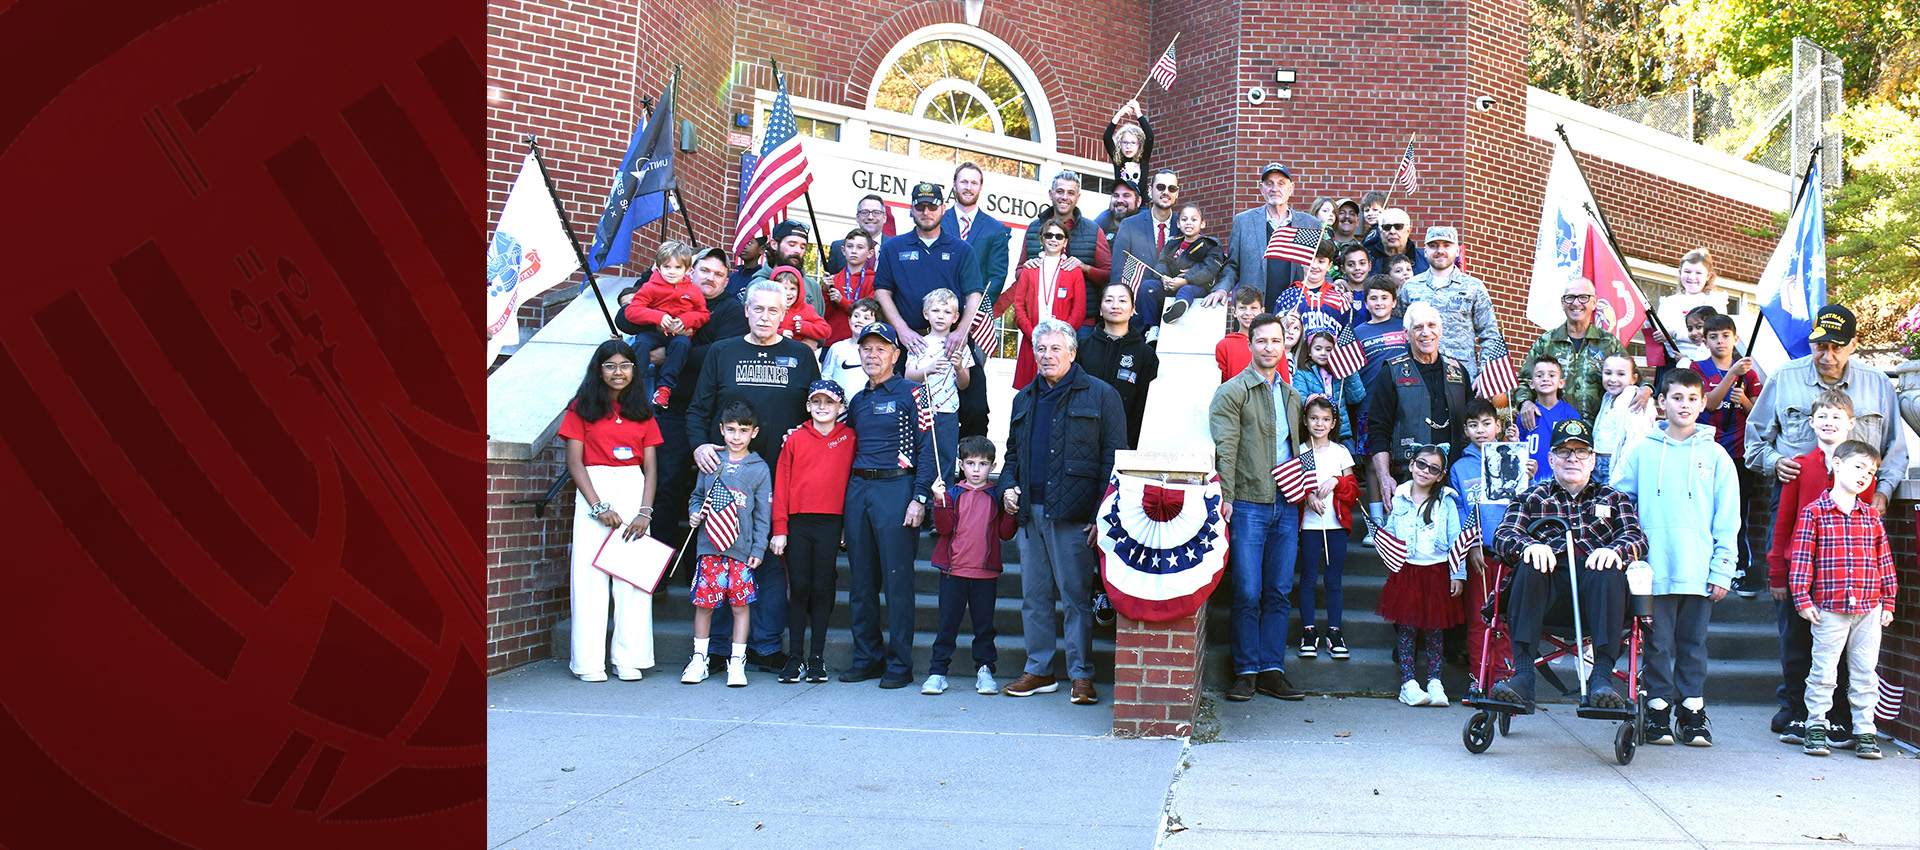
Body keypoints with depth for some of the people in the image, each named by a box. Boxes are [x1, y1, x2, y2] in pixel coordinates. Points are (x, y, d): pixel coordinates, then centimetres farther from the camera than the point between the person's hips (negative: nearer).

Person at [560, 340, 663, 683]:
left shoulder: (642, 411, 14)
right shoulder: (582, 407, 6)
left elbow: (650, 466, 9)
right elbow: (574, 461, 0)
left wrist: (645, 510, -5)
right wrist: (598, 506, -10)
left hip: (634, 490, 2)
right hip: (594, 489, -2)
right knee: (590, 574, -5)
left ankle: (629, 659, 3)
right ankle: (590, 661, -2)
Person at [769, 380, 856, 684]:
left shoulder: (849, 438, 5)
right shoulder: (795, 439, 5)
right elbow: (782, 484, 5)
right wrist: (779, 529, -1)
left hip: (830, 523, -1)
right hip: (797, 522, 1)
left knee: (822, 589, 3)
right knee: (798, 588, 3)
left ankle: (817, 658, 11)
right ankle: (795, 657, 10)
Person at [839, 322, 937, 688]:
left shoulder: (910, 394, 0)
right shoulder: (858, 401, 18)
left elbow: (927, 448, -6)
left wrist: (920, 498, -14)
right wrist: (845, 500, 13)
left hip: (896, 487, -6)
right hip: (857, 489, 6)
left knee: (897, 579, -5)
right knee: (861, 579, 8)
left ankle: (900, 664, 2)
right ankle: (867, 657, 18)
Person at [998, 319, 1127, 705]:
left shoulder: (1100, 395, -1)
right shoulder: (1024, 399, 17)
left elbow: (1114, 457, -4)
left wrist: (1102, 513, -12)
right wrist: (1008, 486, 7)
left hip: (1073, 514, -6)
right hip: (1030, 513, 6)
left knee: (1077, 596, -3)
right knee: (1033, 596, 10)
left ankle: (1081, 675, 5)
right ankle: (1039, 670, 19)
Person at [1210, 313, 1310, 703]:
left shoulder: (1291, 395, 17)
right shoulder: (1231, 392, -1)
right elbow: (1225, 446, -9)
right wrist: (1226, 496, -17)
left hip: (1286, 506, 5)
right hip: (1248, 505, -5)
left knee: (1279, 593, 6)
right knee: (1247, 593, -4)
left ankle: (1273, 670, 12)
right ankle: (1246, 672, 5)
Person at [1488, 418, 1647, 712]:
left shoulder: (1614, 498, 27)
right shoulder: (1533, 498, 25)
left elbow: (1637, 538, 8)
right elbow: (1502, 535, 8)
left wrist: (1615, 549, -18)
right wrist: (1528, 545, -18)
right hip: (1549, 580, 0)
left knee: (1608, 572, -34)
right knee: (1529, 567, -34)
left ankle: (1602, 676, -41)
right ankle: (1522, 678, -41)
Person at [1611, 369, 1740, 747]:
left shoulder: (1715, 455, 7)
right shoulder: (1643, 451, 6)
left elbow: (1727, 519, 6)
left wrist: (1722, 570, -1)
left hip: (1699, 571, 0)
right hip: (1654, 569, 0)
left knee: (1693, 642, 6)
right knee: (1657, 641, 3)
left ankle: (1692, 712, 14)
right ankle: (1658, 710, 11)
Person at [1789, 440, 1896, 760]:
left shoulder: (1873, 516, 9)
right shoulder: (1813, 513, -3)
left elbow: (1884, 560, 13)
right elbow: (1801, 557, -4)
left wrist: (1888, 601, 10)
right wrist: (1803, 599, -8)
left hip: (1869, 610, 4)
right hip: (1828, 609, -4)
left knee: (1865, 673, 8)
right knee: (1823, 671, 1)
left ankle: (1864, 731, 17)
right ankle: (1816, 727, 13)